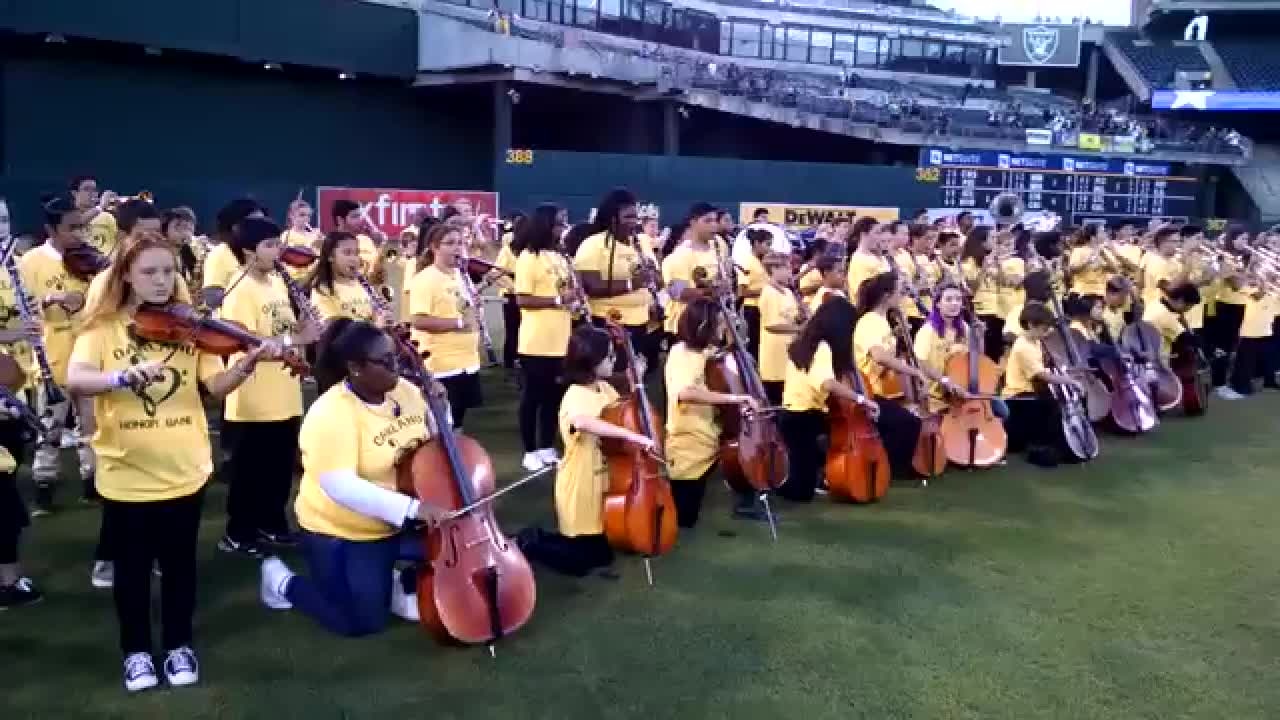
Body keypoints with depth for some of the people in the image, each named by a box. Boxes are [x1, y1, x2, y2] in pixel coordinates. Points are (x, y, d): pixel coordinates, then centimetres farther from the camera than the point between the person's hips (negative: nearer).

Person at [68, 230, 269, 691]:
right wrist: (124, 376, -39)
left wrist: (248, 363, -27)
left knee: (179, 563, 14)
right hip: (126, 473, -1)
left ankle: (179, 645, 31)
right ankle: (136, 651, 31)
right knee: (132, 567, 12)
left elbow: (217, 385, -7)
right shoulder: (103, 327, -5)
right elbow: (75, 381, -21)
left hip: (184, 470, 2)